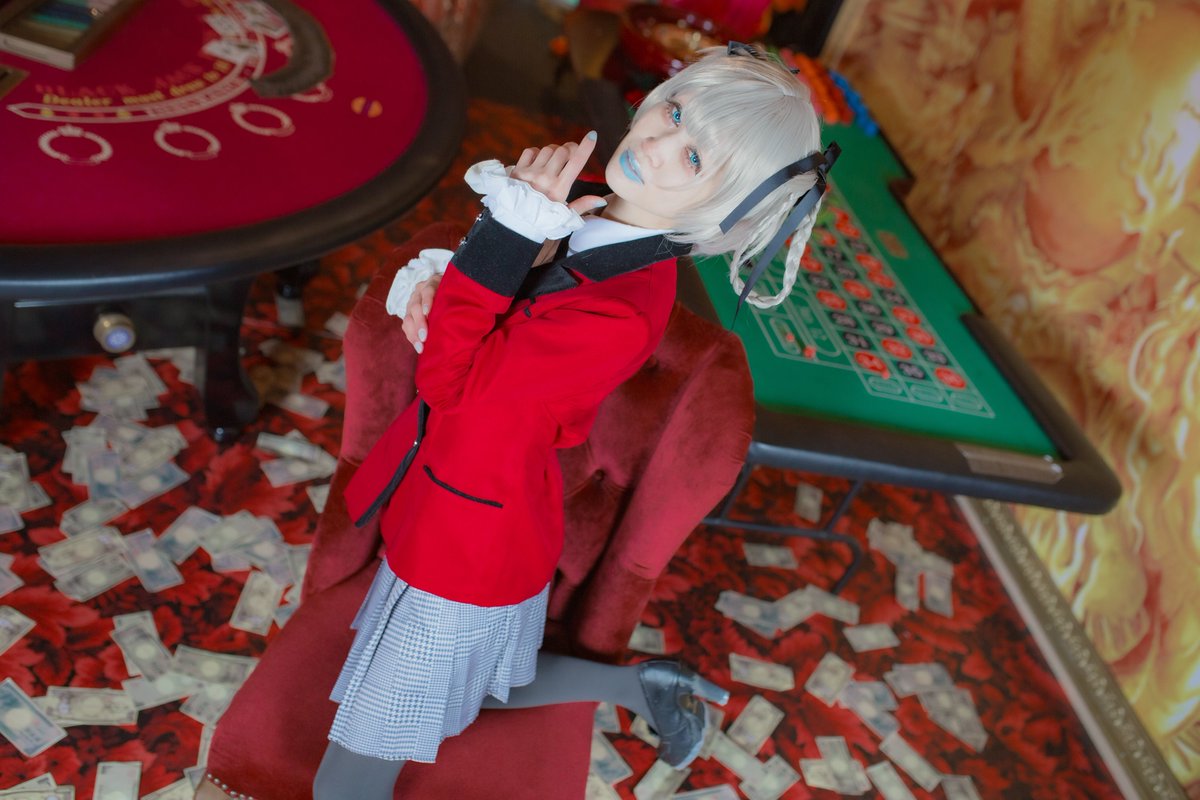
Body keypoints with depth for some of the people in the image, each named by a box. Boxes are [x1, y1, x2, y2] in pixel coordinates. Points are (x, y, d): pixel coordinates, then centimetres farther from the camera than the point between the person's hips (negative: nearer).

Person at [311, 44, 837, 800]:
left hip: (468, 552, -8)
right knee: (480, 685, 35)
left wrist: (511, 231, -29)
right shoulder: (585, 224, -8)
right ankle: (642, 685, 43)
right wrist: (435, 288, -14)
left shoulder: (622, 316, -33)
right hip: (440, 514, 8)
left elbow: (452, 382, -26)